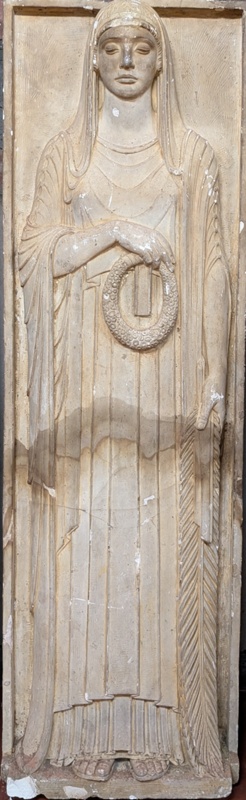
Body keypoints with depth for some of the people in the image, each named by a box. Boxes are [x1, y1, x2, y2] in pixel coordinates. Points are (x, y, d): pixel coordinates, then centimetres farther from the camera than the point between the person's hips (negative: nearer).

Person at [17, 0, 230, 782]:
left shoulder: (193, 155, 9)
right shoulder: (64, 153, 10)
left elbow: (212, 272, 3)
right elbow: (34, 256, 2)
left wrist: (214, 380, -4)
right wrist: (115, 230, -11)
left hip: (166, 379, 0)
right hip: (87, 375, 0)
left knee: (164, 539, 2)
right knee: (88, 537, 1)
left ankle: (158, 723, 15)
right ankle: (89, 723, 15)